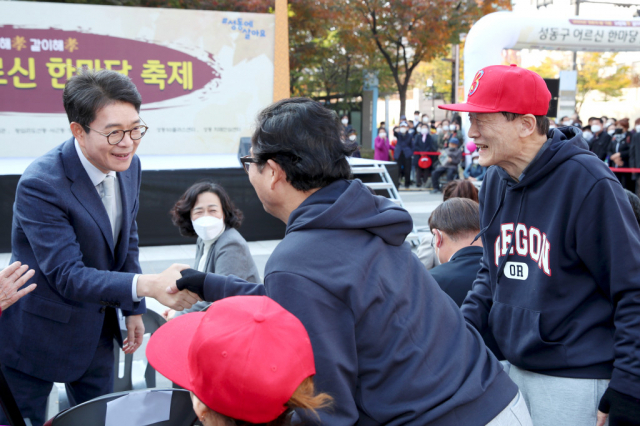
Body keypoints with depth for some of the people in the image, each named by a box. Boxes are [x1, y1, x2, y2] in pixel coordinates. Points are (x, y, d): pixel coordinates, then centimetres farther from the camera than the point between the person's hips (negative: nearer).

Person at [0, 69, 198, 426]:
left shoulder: (129, 165, -6)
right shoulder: (40, 184, -28)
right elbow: (67, 275, -31)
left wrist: (133, 309, 9)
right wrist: (146, 285, -42)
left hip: (98, 329, 6)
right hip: (37, 333, -6)